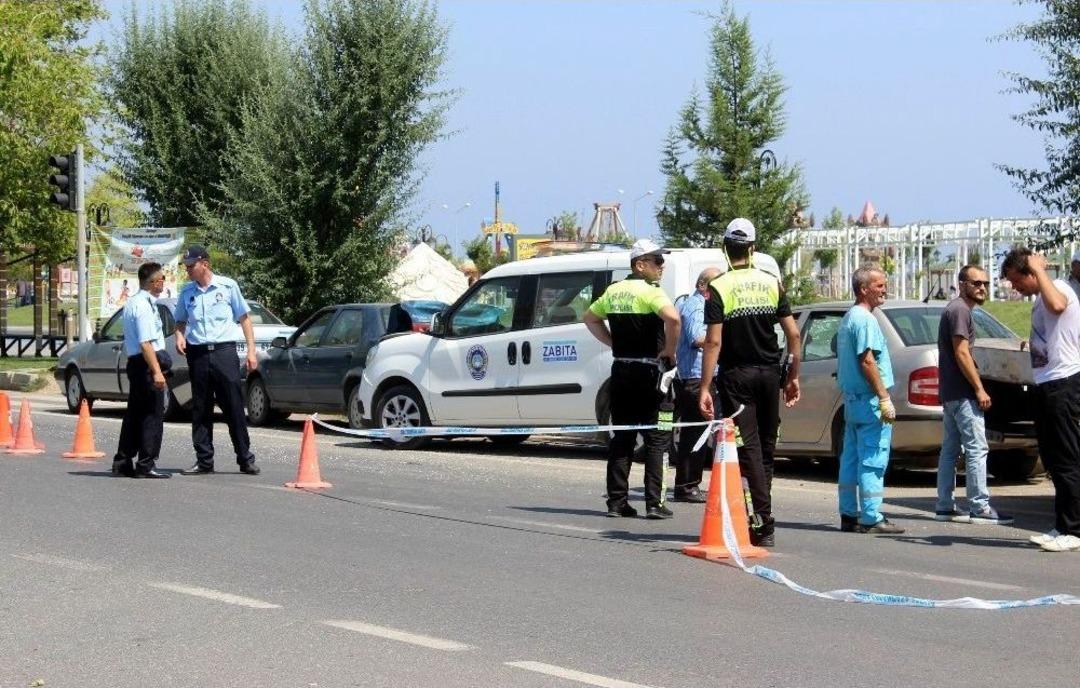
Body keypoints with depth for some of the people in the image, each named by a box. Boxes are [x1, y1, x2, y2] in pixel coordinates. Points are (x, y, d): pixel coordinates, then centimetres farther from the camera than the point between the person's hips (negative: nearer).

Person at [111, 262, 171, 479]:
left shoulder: (132, 302, 16)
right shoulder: (144, 305, -17)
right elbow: (146, 343, -23)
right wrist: (156, 371, -26)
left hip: (134, 361, 10)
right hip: (147, 363, -10)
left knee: (135, 413, 15)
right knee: (153, 414, -6)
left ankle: (122, 463, 18)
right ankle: (146, 465, -6)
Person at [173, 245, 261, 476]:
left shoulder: (227, 286, 2)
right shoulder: (187, 292, 11)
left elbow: (244, 318, 5)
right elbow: (181, 321, 22)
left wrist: (251, 351, -1)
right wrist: (179, 336, 0)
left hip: (224, 351, -3)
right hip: (197, 353, 3)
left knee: (234, 406, -4)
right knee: (200, 409, 5)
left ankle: (246, 459, 1)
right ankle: (204, 461, 11)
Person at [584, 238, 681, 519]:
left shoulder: (614, 291, 10)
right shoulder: (650, 291, -12)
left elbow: (590, 318, 24)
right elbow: (673, 318, -29)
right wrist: (669, 350, -14)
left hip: (621, 368, 6)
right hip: (647, 369, -6)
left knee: (621, 436, 10)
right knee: (655, 438, -1)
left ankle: (617, 501, 8)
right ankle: (654, 503, -5)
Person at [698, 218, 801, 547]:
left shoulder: (718, 288, -8)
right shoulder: (772, 283, 3)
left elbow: (714, 342, -14)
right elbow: (793, 334, 2)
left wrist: (704, 388, -12)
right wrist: (794, 377, 11)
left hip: (736, 376, -3)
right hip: (769, 373, 4)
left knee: (748, 447, -4)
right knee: (766, 447, 14)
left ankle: (764, 524, -13)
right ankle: (760, 517, 22)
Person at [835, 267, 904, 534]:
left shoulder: (848, 318, 17)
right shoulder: (865, 320, -14)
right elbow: (867, 362, -21)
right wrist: (884, 399, -22)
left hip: (852, 397, 10)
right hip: (868, 400, -10)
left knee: (851, 458, 11)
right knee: (873, 460, -9)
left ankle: (849, 515, 15)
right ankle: (871, 518, -10)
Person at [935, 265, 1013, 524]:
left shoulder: (955, 309, 19)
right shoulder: (960, 310, -12)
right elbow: (961, 353, -19)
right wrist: (979, 389, -19)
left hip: (950, 392, 10)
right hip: (962, 393, -10)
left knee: (950, 449, 10)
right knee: (976, 449, -10)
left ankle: (944, 507, 12)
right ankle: (980, 508, -11)